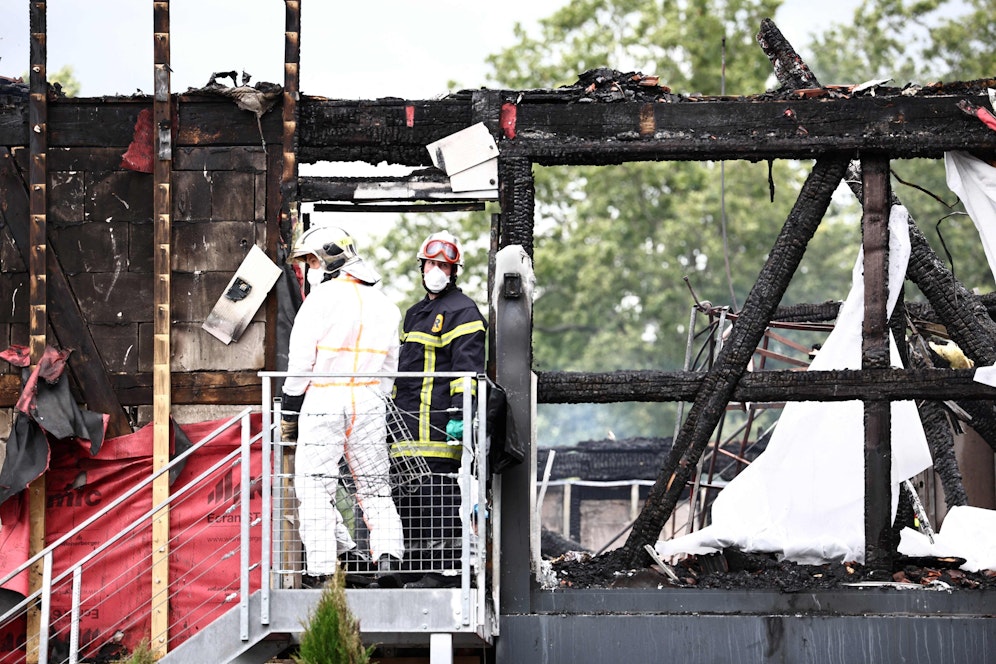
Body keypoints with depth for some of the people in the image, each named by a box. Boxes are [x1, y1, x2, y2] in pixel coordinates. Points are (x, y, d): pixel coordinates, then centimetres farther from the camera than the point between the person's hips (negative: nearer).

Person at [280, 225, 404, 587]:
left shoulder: (322, 296, -7)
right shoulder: (383, 303, 13)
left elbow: (301, 360, -7)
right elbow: (389, 365, 16)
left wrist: (289, 411, -1)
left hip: (324, 401, -5)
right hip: (369, 403, 5)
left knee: (314, 484, 1)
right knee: (375, 487, 13)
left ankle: (321, 567, -5)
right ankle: (388, 551, -4)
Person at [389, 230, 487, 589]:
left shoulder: (462, 312, -4)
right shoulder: (416, 313, 25)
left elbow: (467, 368, -14)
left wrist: (460, 412, -24)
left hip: (440, 423, -9)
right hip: (410, 421, 9)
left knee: (438, 494, -12)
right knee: (409, 495, 8)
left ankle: (444, 570, -11)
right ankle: (419, 567, 12)